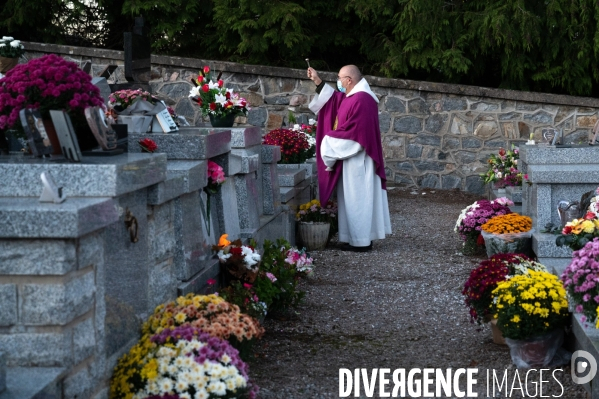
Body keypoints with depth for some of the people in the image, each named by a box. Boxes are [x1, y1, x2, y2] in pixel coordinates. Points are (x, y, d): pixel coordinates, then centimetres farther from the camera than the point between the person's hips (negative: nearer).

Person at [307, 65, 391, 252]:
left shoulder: (359, 101, -22)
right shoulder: (355, 96, 10)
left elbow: (351, 134, -24)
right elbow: (334, 99, 27)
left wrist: (330, 142, -11)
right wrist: (318, 82, 20)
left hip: (356, 160, -10)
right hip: (355, 157, 10)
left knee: (356, 198, -3)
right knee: (357, 198, 13)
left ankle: (360, 241, 3)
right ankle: (361, 238, 19)